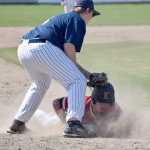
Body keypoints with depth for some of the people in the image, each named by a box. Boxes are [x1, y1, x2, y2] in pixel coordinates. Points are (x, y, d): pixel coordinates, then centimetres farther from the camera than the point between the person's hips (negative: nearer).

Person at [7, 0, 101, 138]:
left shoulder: (62, 17, 33)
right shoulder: (78, 20, 7)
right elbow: (69, 47, -9)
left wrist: (83, 72, 27)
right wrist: (80, 70, 4)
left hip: (23, 49, 9)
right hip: (42, 49, -9)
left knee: (40, 84, 34)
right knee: (78, 81, -6)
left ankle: (18, 123, 36)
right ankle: (73, 123, -25)